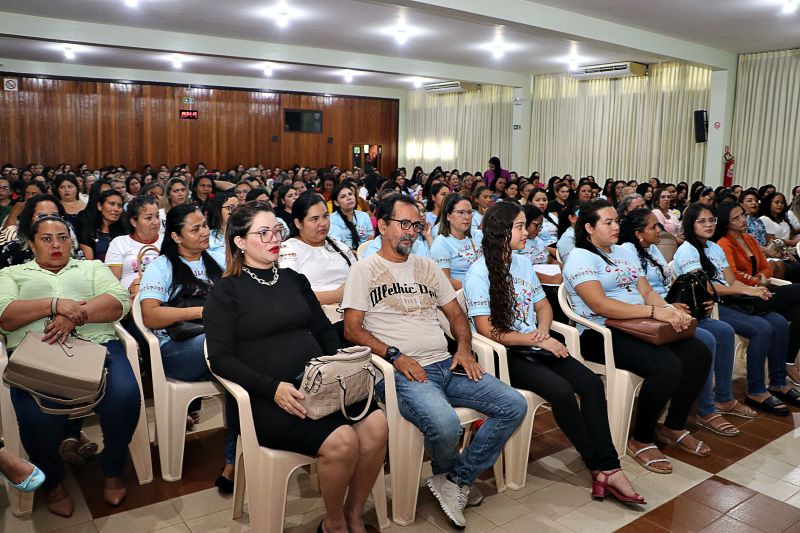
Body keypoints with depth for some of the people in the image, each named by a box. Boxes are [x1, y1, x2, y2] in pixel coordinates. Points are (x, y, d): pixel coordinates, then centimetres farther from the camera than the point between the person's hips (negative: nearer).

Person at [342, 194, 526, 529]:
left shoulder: (428, 267, 21)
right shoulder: (364, 271, 3)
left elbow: (456, 314, 22)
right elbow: (352, 329, -6)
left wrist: (464, 348, 2)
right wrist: (395, 356, -17)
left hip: (446, 364, 7)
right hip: (401, 372, -6)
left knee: (514, 405, -8)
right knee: (445, 424, -34)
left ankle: (457, 479, 4)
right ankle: (446, 474, 5)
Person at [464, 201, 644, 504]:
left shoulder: (523, 263, 12)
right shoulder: (479, 273, -10)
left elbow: (543, 306, 19)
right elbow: (486, 330, -14)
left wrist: (543, 330, -4)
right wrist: (537, 340, -14)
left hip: (534, 346, 7)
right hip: (505, 354, -7)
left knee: (591, 382, -17)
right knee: (561, 391, -28)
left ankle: (607, 467, -17)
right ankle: (601, 467, -10)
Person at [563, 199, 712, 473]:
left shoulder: (625, 253, 19)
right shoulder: (580, 257, -9)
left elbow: (646, 291, 12)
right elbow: (600, 305, -22)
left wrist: (670, 309, -10)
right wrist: (654, 311, -25)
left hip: (638, 327, 8)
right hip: (601, 335, -8)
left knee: (699, 354, -8)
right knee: (667, 366, -27)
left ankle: (674, 427, 10)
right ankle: (640, 440, -8)